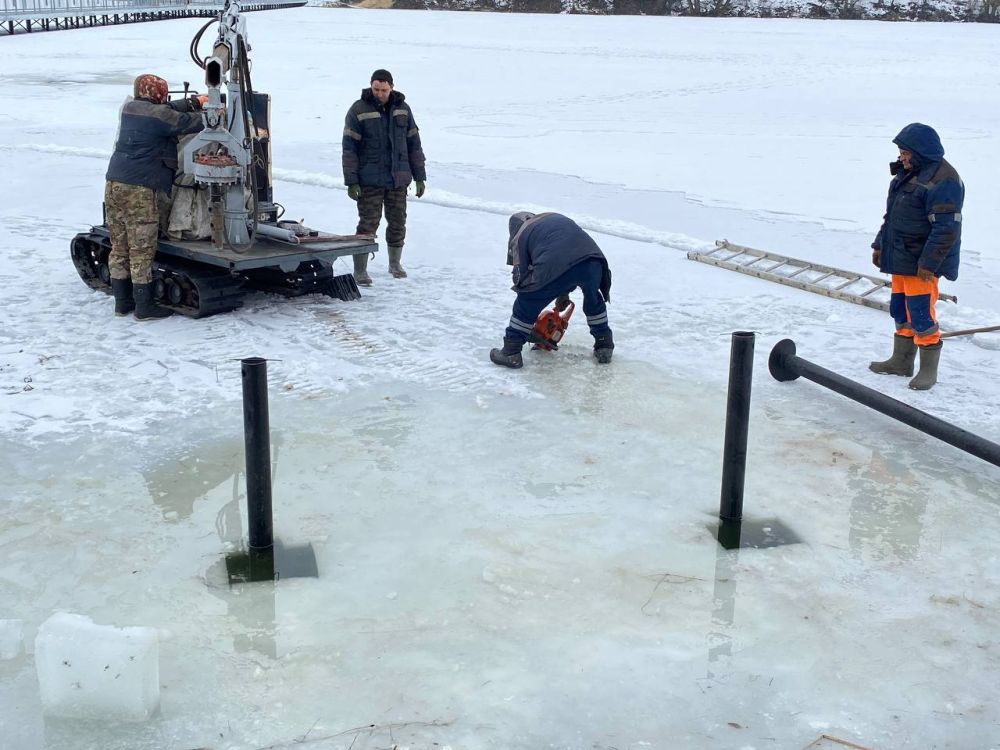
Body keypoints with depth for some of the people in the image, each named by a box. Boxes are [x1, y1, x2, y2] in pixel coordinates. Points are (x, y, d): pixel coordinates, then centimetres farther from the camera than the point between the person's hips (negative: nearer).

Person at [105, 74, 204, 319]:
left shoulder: (129, 109, 15)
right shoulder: (160, 115, -7)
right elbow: (189, 123, -1)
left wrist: (189, 106, 18)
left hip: (114, 184, 8)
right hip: (139, 189, -8)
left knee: (119, 246, 12)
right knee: (141, 249, -3)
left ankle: (122, 301, 19)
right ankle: (144, 306, 1)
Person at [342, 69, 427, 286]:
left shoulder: (402, 109, 6)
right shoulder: (358, 111, -6)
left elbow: (414, 144, 11)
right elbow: (349, 148, -7)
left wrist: (420, 177, 8)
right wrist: (351, 182, -12)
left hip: (398, 179, 4)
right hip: (370, 181, -4)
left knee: (398, 223, 12)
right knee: (368, 224, -5)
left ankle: (395, 263, 30)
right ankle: (360, 271, 2)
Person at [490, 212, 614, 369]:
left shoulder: (518, 237, 24)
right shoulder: (556, 218, 38)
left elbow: (521, 276, 20)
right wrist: (564, 293, 44)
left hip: (554, 270, -4)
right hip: (592, 259, 4)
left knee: (526, 306, 17)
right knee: (594, 300, 33)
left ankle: (511, 353, 22)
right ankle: (604, 347, 40)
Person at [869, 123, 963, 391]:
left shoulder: (943, 181, -19)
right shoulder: (907, 173, 12)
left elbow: (946, 228, -23)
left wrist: (928, 263, -25)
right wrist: (880, 245, 19)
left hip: (921, 263, -9)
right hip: (900, 259, 9)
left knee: (921, 316, -5)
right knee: (900, 311, 16)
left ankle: (928, 370, 6)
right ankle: (901, 361, 28)